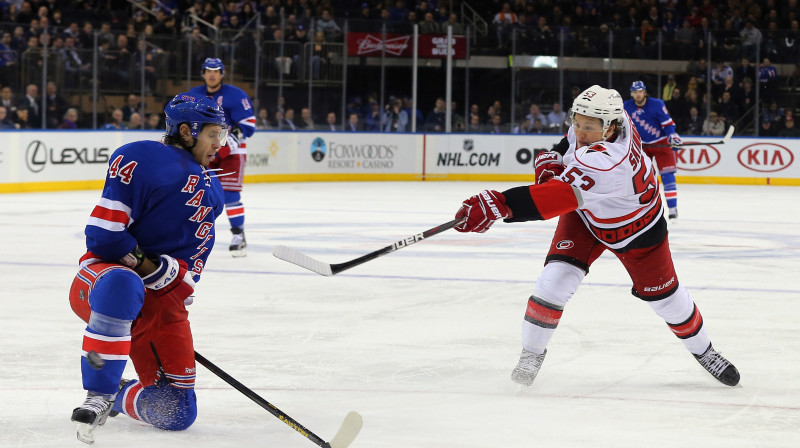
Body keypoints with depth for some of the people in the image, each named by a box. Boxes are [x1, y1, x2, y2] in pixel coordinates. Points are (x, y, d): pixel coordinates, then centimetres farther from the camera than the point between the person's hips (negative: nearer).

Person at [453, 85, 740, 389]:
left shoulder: (608, 161, -47)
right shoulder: (602, 117, -24)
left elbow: (562, 195, -58)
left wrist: (500, 204, -68)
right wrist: (553, 159, -12)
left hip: (637, 226, -5)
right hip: (585, 215, 5)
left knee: (664, 295, 10)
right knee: (557, 276, -15)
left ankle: (702, 349, 37)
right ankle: (532, 352, 2)